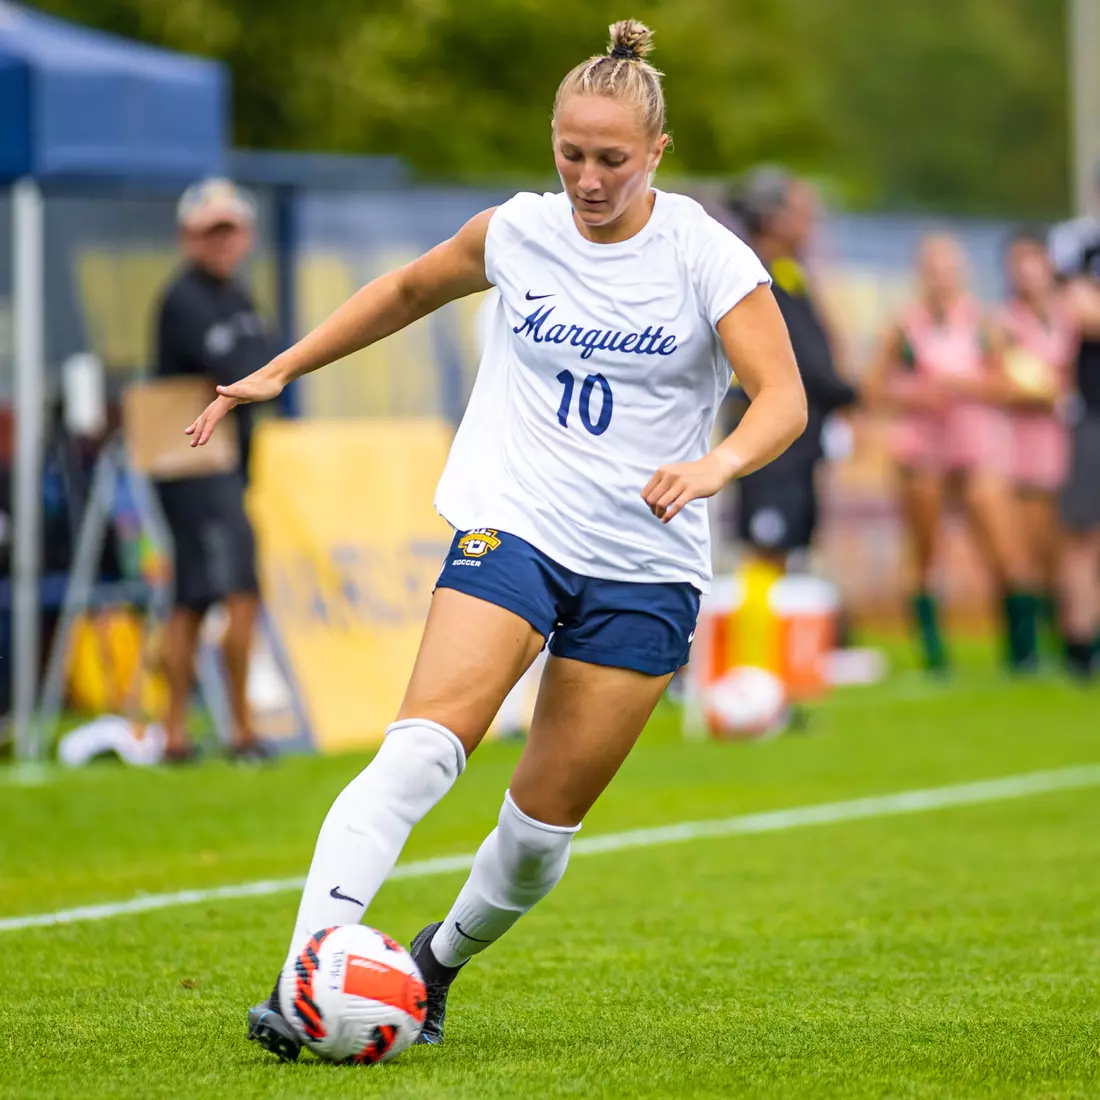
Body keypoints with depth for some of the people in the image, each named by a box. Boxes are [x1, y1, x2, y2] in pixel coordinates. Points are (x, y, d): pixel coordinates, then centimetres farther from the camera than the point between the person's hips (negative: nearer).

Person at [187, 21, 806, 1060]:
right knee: (421, 747, -23)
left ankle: (439, 959, 32)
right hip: (511, 528, 1)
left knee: (543, 825, 3)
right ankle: (303, 977, -31)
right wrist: (281, 369, 20)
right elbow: (410, 289, 22)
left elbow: (783, 398, -14)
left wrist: (716, 463, -34)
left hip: (645, 564, 0)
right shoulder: (519, 233, 3)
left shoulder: (708, 256, -6)